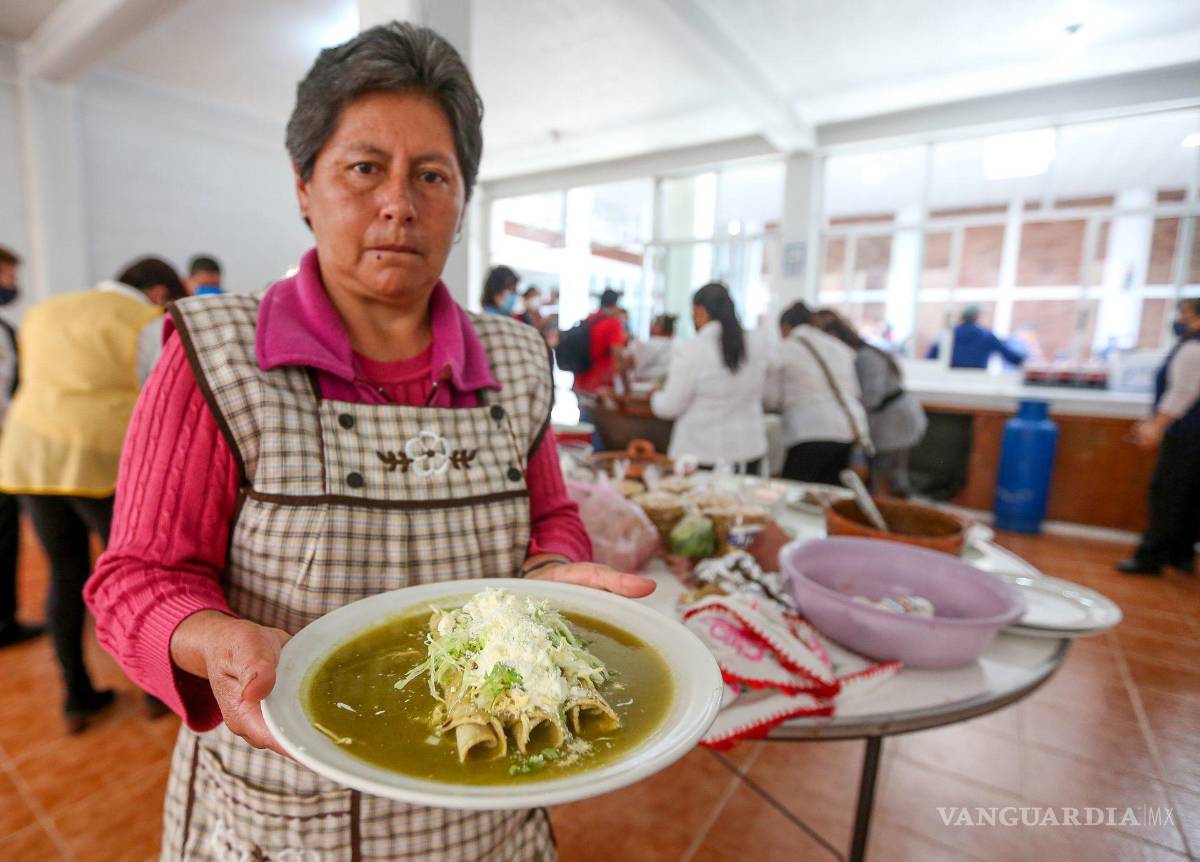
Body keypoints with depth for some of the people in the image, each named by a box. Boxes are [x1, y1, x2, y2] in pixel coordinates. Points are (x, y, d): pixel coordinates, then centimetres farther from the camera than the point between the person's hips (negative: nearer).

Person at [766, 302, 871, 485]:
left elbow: (772, 399, 2)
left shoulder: (783, 350, 2)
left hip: (813, 434, -6)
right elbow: (856, 393, 19)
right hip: (851, 430, 6)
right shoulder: (840, 348, 19)